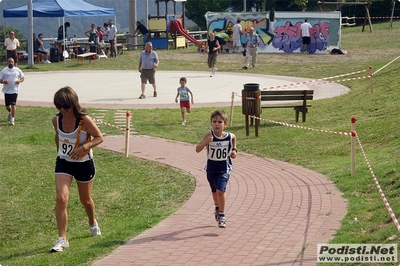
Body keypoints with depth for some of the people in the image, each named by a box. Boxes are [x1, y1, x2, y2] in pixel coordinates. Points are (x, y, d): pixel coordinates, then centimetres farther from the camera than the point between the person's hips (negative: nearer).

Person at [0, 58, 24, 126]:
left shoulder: (17, 70, 4)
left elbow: (23, 78, 13)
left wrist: (20, 81, -9)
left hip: (14, 90, -2)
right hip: (6, 90, 2)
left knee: (13, 105, -10)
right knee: (7, 106, 9)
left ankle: (12, 119, -6)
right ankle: (10, 112, 43)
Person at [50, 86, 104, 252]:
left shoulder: (84, 120, -21)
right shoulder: (56, 120, -7)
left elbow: (99, 138, -13)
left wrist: (84, 147, -28)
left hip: (84, 164, -2)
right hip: (63, 163, 2)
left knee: (85, 200, 17)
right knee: (61, 198, -16)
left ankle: (93, 223, 51)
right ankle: (62, 239, -12)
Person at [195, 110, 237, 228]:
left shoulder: (230, 136, -14)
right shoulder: (209, 135, -17)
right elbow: (197, 149, -21)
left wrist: (234, 150, -2)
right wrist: (206, 142, -37)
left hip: (224, 169, -2)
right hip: (211, 168, 2)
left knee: (220, 191, -17)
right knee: (214, 191, 21)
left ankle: (222, 215, -1)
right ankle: (217, 208, 50)